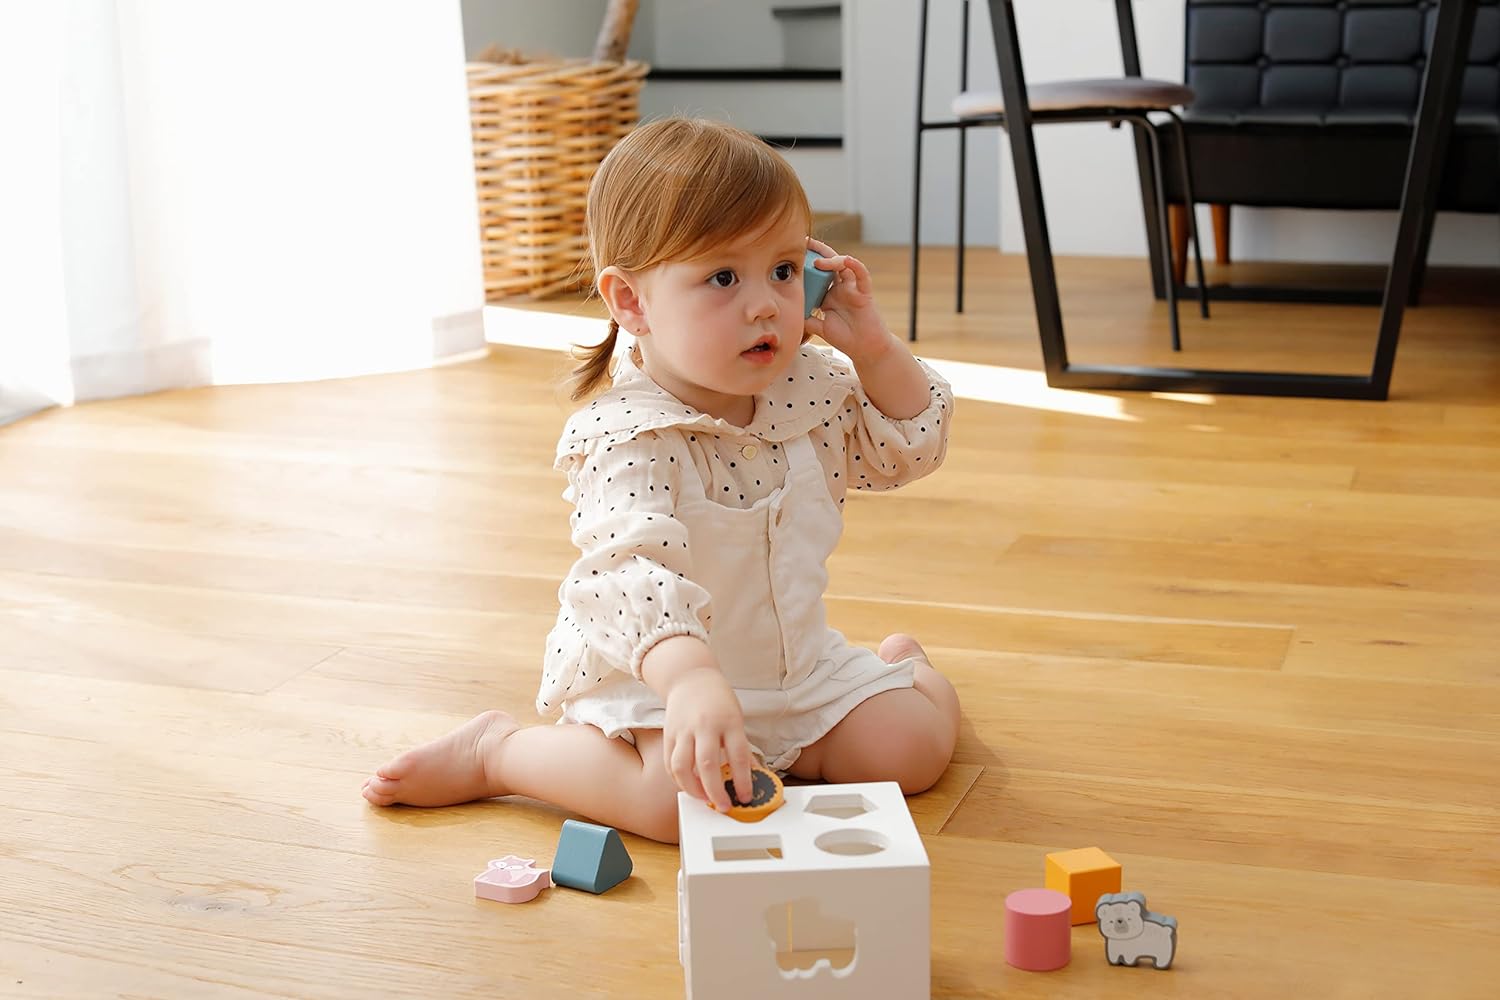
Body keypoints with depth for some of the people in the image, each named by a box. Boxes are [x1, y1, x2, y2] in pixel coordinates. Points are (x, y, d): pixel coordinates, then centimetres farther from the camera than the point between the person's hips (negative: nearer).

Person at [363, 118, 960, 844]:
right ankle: (496, 752, -7)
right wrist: (692, 682, -61)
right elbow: (632, 570, -43)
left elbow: (910, 447, 11)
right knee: (680, 798, -32)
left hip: (796, 663, 6)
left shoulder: (810, 388, -4)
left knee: (915, 746, -7)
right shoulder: (626, 438, -27)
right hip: (650, 679, -6)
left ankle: (901, 664, 29)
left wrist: (872, 345, -7)